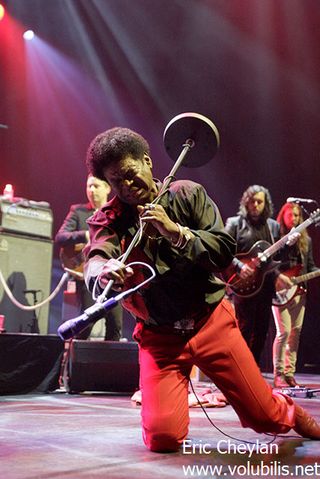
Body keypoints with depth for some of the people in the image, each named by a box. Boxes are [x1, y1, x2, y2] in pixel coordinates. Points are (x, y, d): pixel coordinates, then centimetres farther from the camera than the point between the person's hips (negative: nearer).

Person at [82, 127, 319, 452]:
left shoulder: (187, 194, -2)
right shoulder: (107, 220, -3)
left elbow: (225, 251, -9)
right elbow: (95, 260, -25)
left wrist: (176, 232, -25)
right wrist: (103, 273, -49)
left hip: (212, 320, 0)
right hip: (158, 336, 0)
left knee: (264, 417, 3)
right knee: (163, 438, -12)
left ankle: (290, 412, 41)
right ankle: (167, 402, 24)